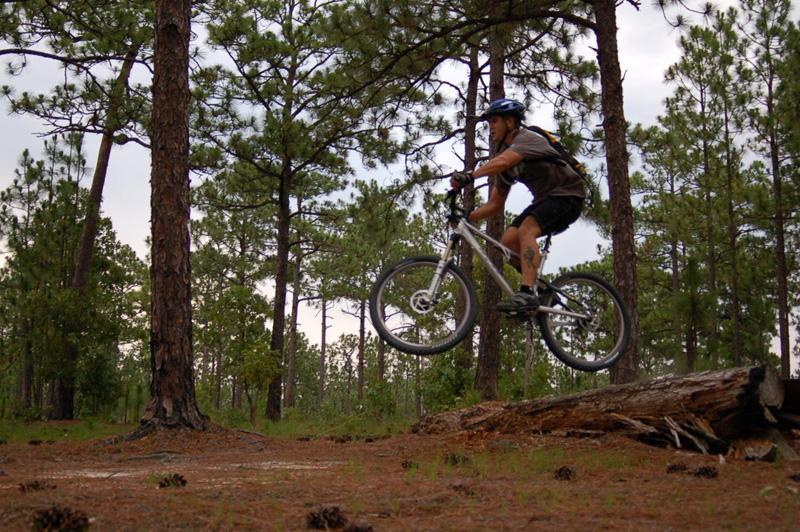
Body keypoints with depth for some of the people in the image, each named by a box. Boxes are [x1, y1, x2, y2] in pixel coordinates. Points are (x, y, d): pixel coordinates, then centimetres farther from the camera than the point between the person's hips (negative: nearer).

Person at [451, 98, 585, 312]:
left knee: (526, 230, -30)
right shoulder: (504, 152, 10)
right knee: (508, 242, -6)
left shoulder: (527, 139, -15)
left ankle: (527, 293, -38)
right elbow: (496, 204, 9)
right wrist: (467, 216, -5)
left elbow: (502, 161, -38)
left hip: (567, 194, -9)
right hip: (544, 198, 9)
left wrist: (469, 176, -48)